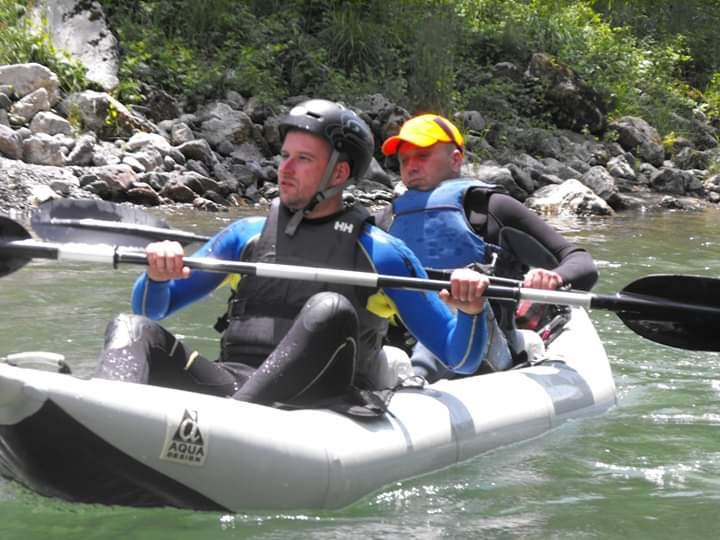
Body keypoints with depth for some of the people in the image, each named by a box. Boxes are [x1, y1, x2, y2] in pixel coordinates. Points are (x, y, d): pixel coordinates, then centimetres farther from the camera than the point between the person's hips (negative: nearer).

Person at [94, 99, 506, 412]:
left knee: (329, 310, -32)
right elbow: (151, 311, 21)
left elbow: (461, 361, 10)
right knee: (131, 329, -18)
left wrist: (471, 313, -13)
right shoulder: (247, 235, 21)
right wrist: (159, 276, -2)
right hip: (230, 384, 4)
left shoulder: (379, 252, 11)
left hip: (318, 403, -3)